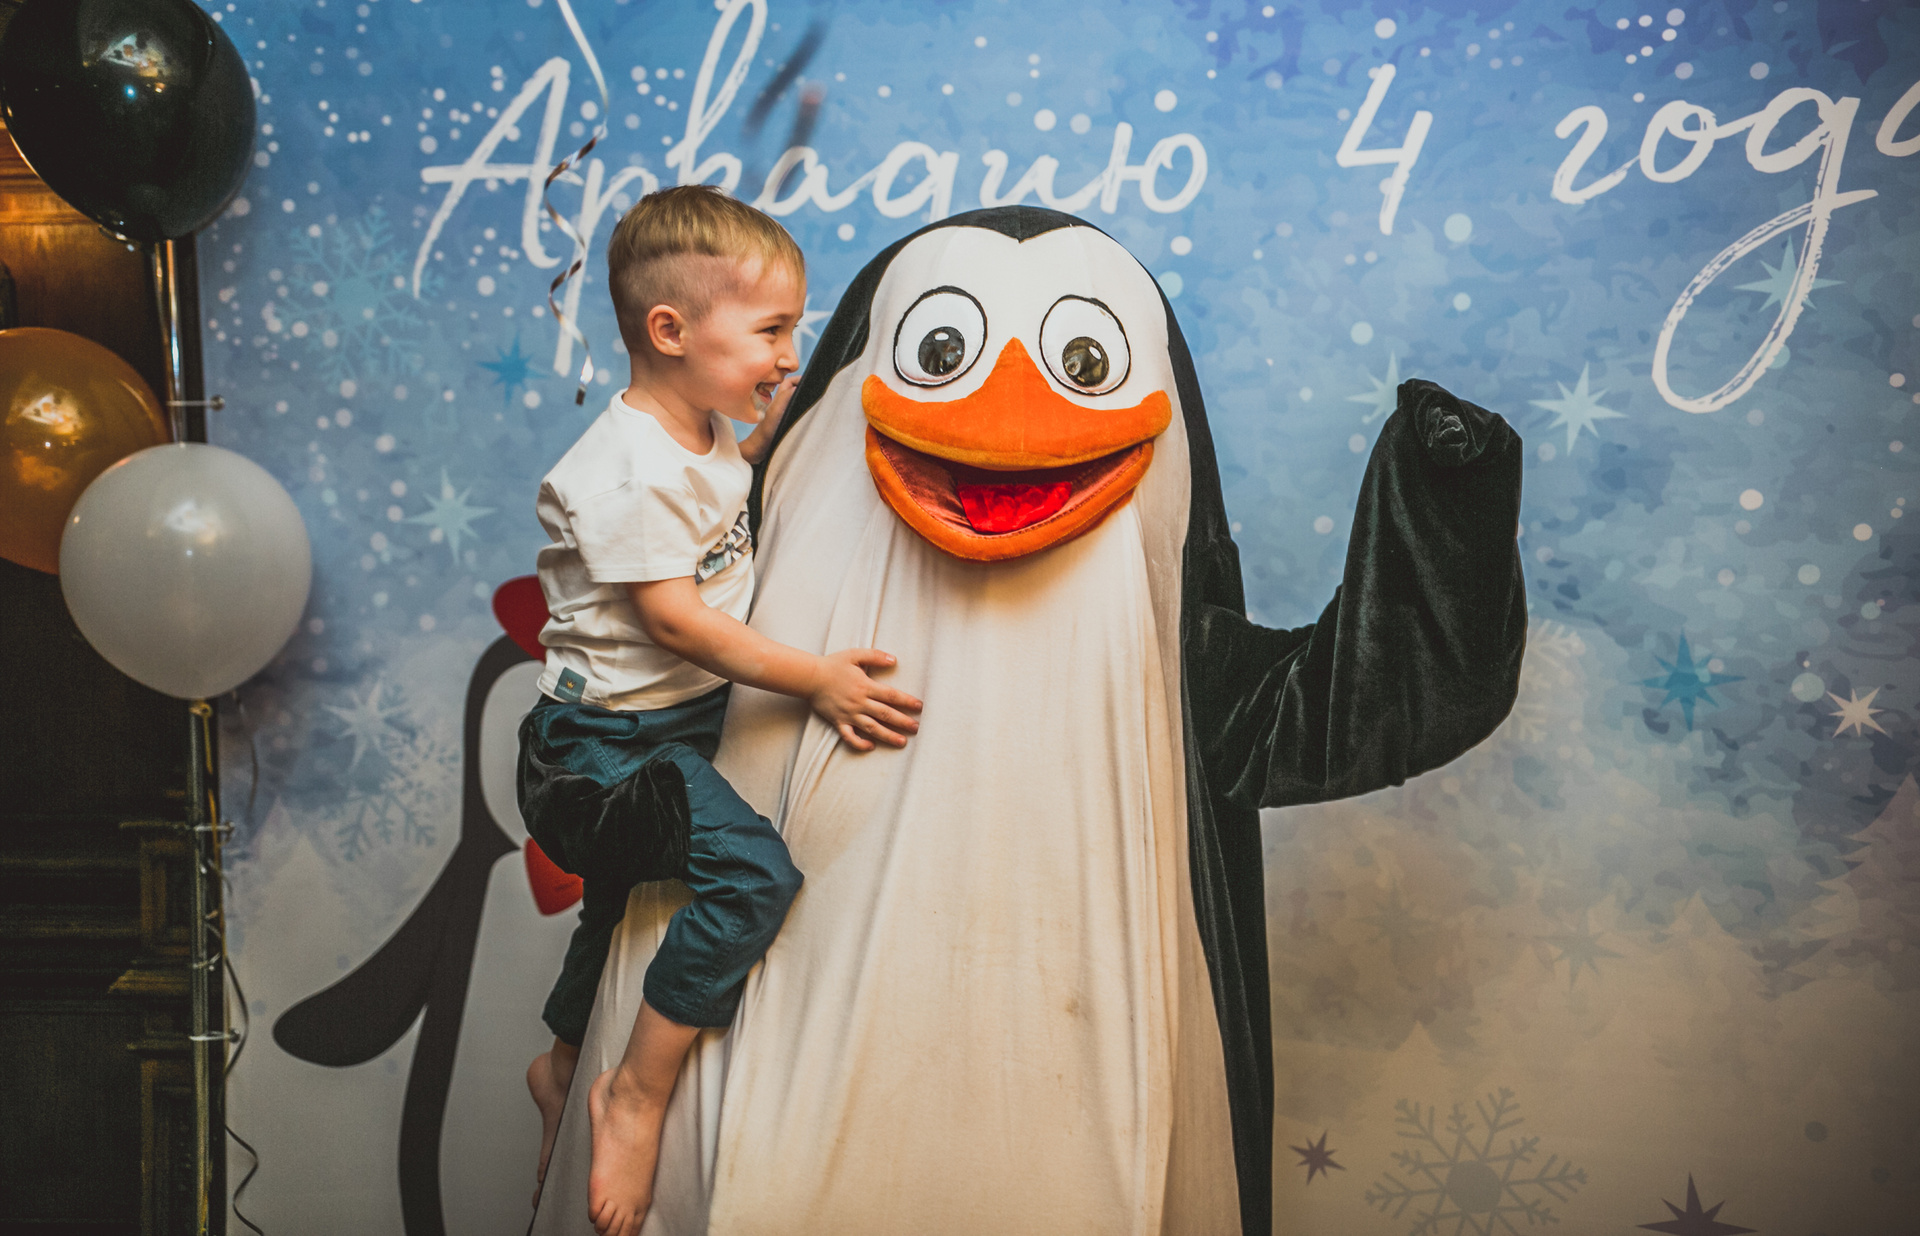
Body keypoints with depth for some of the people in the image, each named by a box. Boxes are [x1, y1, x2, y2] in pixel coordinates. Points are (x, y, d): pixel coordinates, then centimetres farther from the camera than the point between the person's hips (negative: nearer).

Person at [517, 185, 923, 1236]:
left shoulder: (706, 436, 4)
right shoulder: (626, 469, -24)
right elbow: (674, 618, -26)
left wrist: (767, 435, 12)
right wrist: (815, 680, -26)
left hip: (683, 724, 10)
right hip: (614, 741, -10)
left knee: (625, 893, 25)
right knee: (754, 871, -25)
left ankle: (562, 1064, 48)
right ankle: (636, 1091, -10)